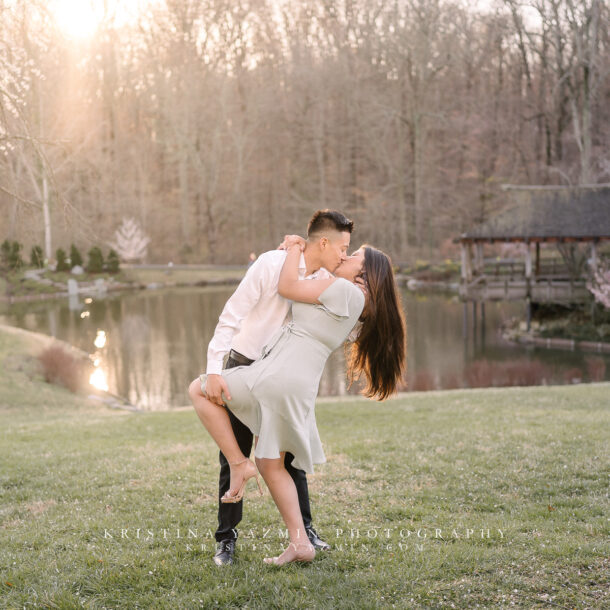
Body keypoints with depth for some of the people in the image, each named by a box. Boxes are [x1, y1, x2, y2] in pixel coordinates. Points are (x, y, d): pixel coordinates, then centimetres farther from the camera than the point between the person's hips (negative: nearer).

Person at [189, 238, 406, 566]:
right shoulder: (348, 303, 21)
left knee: (198, 388, 4)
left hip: (280, 375, -9)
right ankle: (300, 543, 11)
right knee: (270, 465, 14)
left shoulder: (343, 289, -7)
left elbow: (287, 287, -5)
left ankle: (238, 463, -1)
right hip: (298, 389, 9)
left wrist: (294, 248, 9)